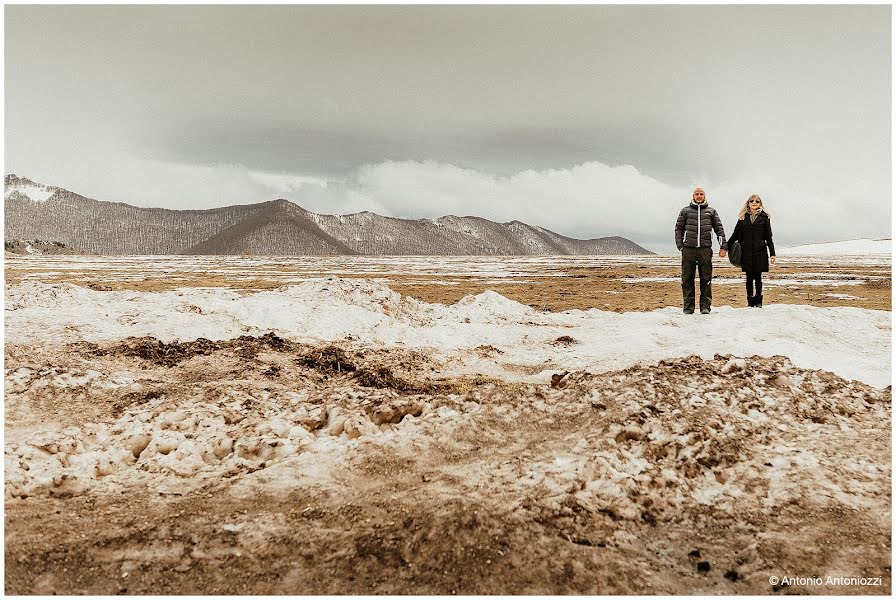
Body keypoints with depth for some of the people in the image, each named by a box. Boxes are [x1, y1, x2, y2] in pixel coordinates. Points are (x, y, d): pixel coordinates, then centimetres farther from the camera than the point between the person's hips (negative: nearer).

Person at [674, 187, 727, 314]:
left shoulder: (711, 211, 16)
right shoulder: (685, 211, 14)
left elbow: (719, 228, 13)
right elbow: (678, 228, 10)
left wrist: (723, 246, 2)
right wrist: (680, 245, -2)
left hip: (705, 249, 0)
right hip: (688, 249, 0)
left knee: (706, 279, 0)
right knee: (687, 279, -1)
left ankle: (705, 306, 5)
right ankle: (688, 307, 4)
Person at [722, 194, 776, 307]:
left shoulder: (764, 217, 5)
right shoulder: (743, 217, 9)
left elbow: (768, 237, 4)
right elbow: (735, 234, 12)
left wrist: (772, 253, 1)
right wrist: (725, 247, 7)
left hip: (760, 252, -1)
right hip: (747, 252, 1)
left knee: (758, 277, 1)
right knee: (749, 277, 3)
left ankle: (758, 301, 10)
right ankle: (750, 301, 10)